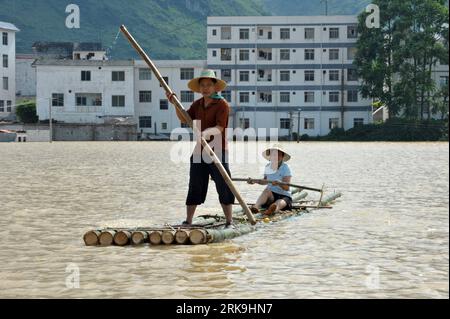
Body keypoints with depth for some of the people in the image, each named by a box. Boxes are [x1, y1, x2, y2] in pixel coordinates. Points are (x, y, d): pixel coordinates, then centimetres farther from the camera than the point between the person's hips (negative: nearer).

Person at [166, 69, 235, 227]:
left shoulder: (222, 104, -8)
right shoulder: (197, 104, 12)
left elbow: (219, 128, -18)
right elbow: (184, 119, 17)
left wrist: (206, 133, -36)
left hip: (217, 151, -5)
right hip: (199, 150, 5)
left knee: (224, 187, -4)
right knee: (195, 187, 8)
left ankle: (229, 222, 2)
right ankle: (188, 221, 13)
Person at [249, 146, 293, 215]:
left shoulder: (286, 168, -8)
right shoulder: (268, 167, 7)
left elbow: (286, 188, -17)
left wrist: (278, 183, -36)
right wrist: (254, 181, 12)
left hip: (284, 196, -4)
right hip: (271, 196, 4)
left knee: (279, 203, -38)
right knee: (267, 191, -31)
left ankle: (273, 210, -75)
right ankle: (256, 207, -59)